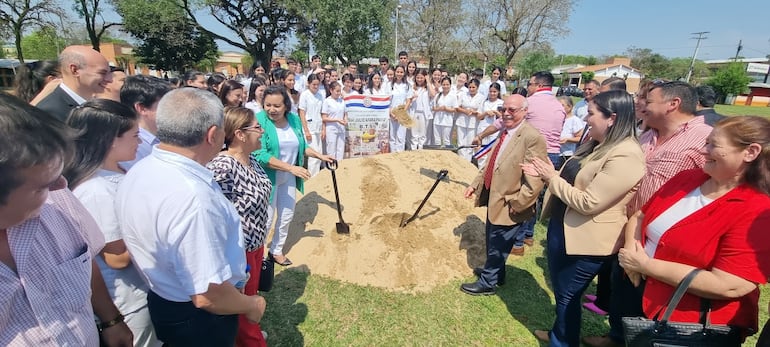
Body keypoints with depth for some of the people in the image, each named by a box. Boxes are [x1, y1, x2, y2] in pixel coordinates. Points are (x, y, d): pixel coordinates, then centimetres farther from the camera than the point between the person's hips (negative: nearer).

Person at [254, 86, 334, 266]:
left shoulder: (294, 119, 0)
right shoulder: (259, 121, -19)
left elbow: (301, 146, 15)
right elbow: (260, 155, -27)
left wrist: (321, 156, 8)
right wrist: (291, 168, -31)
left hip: (288, 178, 7)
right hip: (268, 178, -6)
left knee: (287, 216, 16)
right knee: (266, 219, 1)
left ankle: (276, 251, 36)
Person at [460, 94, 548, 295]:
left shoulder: (533, 138, -21)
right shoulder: (505, 132, 5)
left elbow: (535, 181, -24)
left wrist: (515, 205, -21)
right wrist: (475, 184, 12)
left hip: (507, 206, -8)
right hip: (493, 199, 8)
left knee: (497, 247, 10)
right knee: (492, 242, 25)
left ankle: (487, 283, 30)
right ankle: (495, 271, 48)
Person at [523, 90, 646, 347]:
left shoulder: (625, 157, -25)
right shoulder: (599, 145, 7)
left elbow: (587, 202, -27)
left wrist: (552, 178, -17)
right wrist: (546, 173, -1)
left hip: (585, 240, -10)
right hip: (563, 228, 10)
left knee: (567, 295, 11)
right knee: (559, 288, 25)